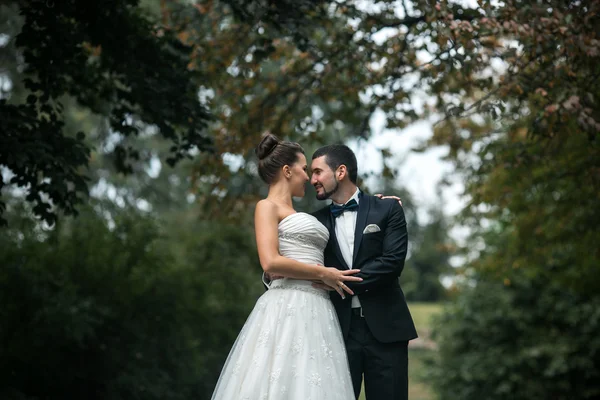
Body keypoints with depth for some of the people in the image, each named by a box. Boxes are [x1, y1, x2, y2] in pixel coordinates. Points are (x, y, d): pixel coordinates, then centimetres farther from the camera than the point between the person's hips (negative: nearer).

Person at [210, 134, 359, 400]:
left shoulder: (297, 216, 26)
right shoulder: (267, 207, 0)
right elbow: (271, 262, -14)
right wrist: (323, 274, -7)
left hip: (316, 311, 8)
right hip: (288, 308, -8)